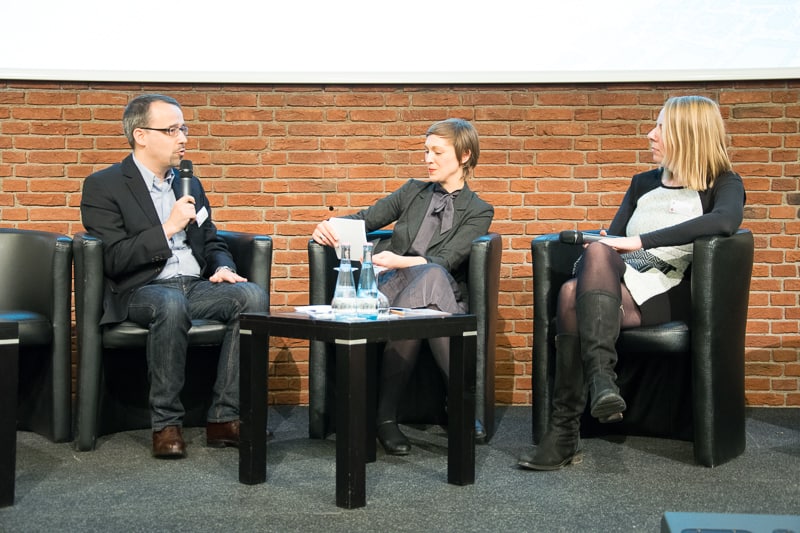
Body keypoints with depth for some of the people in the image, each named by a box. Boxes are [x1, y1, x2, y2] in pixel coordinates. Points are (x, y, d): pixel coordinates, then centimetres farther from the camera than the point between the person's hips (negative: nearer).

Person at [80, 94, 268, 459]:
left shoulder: (190, 185, 20)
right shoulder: (103, 186, 1)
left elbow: (213, 243, 23)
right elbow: (113, 260, -9)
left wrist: (223, 268, 0)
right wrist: (168, 229, -14)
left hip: (197, 286, 6)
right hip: (141, 291, -5)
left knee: (252, 295, -24)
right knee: (171, 304, -39)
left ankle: (224, 418, -22)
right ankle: (165, 424, -25)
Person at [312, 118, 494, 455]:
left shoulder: (478, 211, 11)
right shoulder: (413, 191, 24)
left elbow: (447, 259, -6)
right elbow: (366, 219, 15)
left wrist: (400, 261, -23)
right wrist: (332, 226, -7)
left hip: (440, 288, -1)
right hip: (392, 286, 1)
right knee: (432, 274, -33)